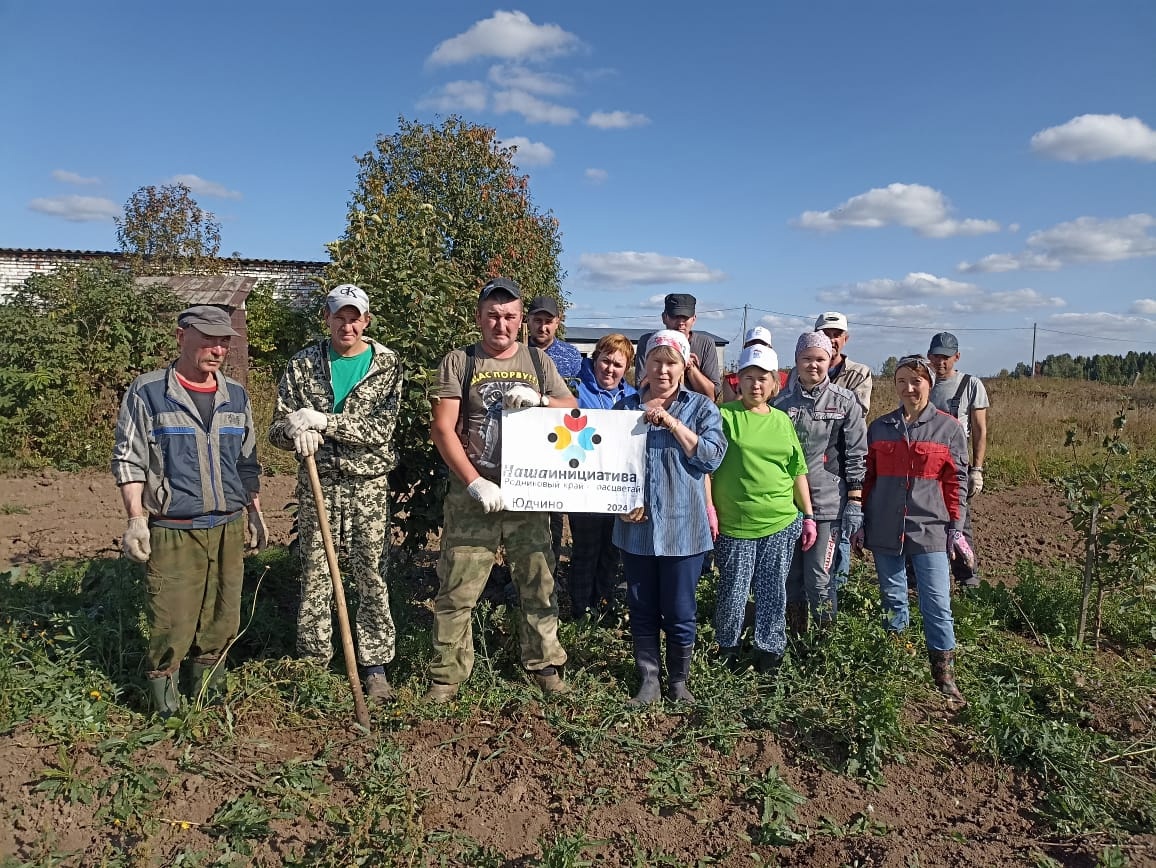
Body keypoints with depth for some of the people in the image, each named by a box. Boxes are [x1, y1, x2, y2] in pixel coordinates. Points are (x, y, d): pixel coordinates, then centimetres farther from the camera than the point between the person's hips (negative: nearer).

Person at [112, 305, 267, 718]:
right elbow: (128, 460, -2)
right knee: (171, 622, -2)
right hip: (172, 532, -4)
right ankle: (163, 696, 19)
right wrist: (136, 518, -8)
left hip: (229, 528, 4)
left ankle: (209, 692, 29)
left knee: (222, 620, 11)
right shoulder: (146, 393, -4)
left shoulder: (236, 396, 10)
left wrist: (255, 512, 16)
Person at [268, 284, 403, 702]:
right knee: (315, 575, 7)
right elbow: (278, 428, 3)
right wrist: (297, 432, -21)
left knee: (372, 577, 4)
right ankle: (313, 662, 22)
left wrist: (325, 421, -21)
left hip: (369, 484, -1)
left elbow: (381, 429, -11)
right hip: (317, 483, 1)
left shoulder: (387, 365, -1)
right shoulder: (303, 365, 3)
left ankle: (375, 665, 17)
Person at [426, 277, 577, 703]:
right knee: (457, 590, 1)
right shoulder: (458, 362, 2)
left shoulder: (538, 361, 11)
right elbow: (442, 429, -5)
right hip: (472, 495, -2)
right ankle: (447, 674, 16)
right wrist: (476, 483, -14)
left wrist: (538, 400, -11)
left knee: (539, 584, 10)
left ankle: (545, 664, 26)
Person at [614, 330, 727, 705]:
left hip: (683, 526, -2)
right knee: (642, 608, 10)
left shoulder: (701, 407, 3)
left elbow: (712, 456, -10)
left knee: (680, 611, 6)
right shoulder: (627, 406, 8)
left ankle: (678, 680, 25)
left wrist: (672, 422, -16)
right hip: (637, 527, 2)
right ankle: (649, 680, 24)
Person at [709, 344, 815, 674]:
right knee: (733, 591, 6)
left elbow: (798, 472, 13)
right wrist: (709, 508, -11)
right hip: (733, 523, -3)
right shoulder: (724, 415, -3)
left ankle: (770, 649, 29)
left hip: (781, 523, 3)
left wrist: (808, 516, 12)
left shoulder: (782, 420, 10)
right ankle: (727, 647, 27)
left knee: (773, 591, 11)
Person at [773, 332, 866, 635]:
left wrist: (855, 502, -6)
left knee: (820, 580, -3)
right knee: (790, 576, 11)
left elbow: (856, 455, -1)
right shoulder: (781, 402, 6)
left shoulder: (845, 402, 0)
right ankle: (794, 639, 26)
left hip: (828, 503, -3)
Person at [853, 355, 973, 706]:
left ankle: (944, 675, 8)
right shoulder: (879, 427, 7)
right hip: (885, 531, 3)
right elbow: (868, 478, 10)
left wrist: (956, 528, -1)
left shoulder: (948, 428, 1)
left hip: (929, 530, -2)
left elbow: (956, 482, 2)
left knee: (937, 604, -2)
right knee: (892, 600, 12)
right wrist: (861, 522, 8)